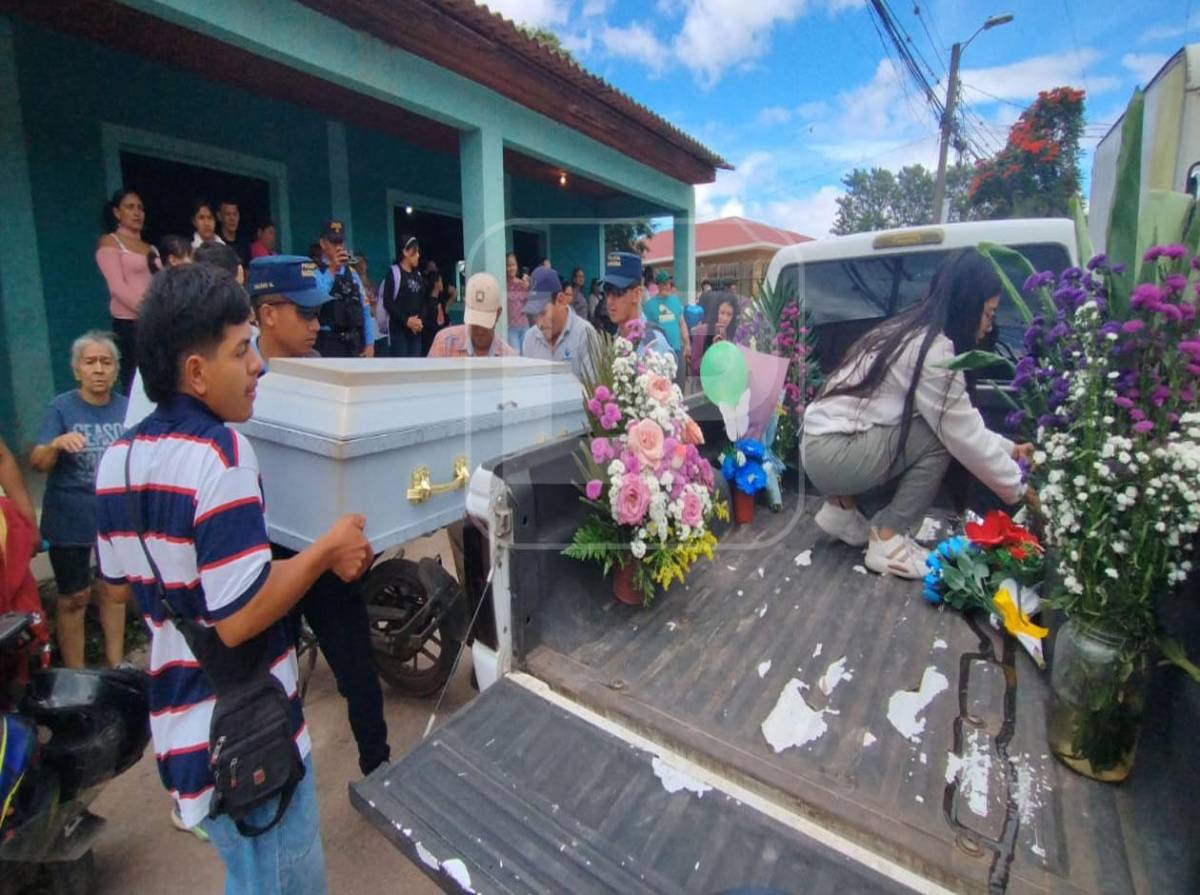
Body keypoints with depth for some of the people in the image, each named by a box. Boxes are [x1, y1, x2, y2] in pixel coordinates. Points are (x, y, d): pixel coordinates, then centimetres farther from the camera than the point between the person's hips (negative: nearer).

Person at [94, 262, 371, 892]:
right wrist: (327, 550, -17)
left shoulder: (118, 458, 2)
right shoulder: (219, 453, -25)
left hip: (178, 725, 8)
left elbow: (121, 585, 14)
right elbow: (240, 618, -27)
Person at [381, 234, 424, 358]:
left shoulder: (417, 275, 15)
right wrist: (406, 320, -15)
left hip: (416, 329, 6)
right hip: (399, 329, -6)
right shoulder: (394, 272, -5)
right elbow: (387, 303, -11)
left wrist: (420, 320, -1)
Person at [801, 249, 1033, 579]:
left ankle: (842, 506, 15)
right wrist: (1018, 489, 1)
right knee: (939, 436, -11)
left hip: (825, 444, 9)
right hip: (832, 454, -9)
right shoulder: (933, 349, -16)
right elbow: (963, 435, -12)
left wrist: (1008, 448, 19)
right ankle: (887, 540, -3)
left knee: (940, 424, 13)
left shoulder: (914, 332, 13)